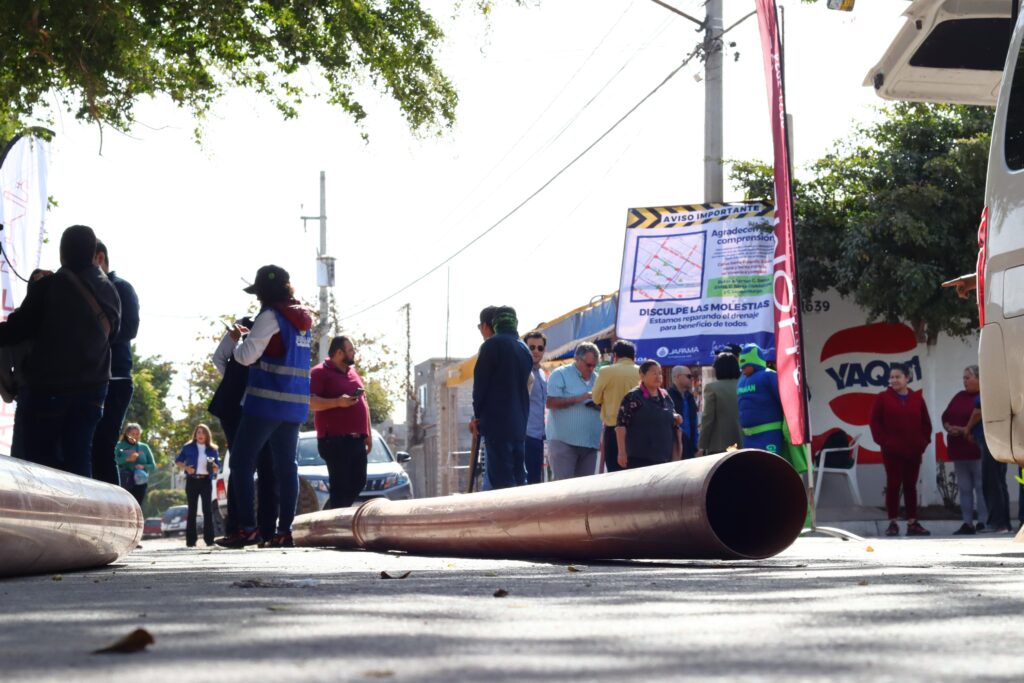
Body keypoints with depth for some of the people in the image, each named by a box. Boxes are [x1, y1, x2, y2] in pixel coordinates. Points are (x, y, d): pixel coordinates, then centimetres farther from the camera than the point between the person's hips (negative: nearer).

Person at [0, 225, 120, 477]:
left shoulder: (47, 286, -9)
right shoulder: (110, 292, 7)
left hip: (47, 385, -5)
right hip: (91, 388, 5)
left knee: (38, 461, 1)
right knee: (78, 460, 5)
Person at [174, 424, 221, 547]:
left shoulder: (212, 450, 11)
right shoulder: (188, 448, 7)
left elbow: (218, 469, 12)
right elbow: (178, 461, 12)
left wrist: (213, 465, -11)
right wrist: (186, 468, -7)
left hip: (206, 481, 1)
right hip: (192, 480, -1)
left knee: (208, 509, -5)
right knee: (192, 510, -1)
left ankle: (209, 539, -5)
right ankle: (190, 540, 0)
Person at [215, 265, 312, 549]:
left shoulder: (271, 316, -11)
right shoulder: (303, 318, 15)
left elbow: (247, 356, -14)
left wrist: (237, 340, 6)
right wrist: (252, 335, 21)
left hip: (266, 401, -8)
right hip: (296, 405, 8)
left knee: (241, 462, -2)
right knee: (286, 467, 7)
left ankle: (247, 528, -9)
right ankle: (285, 530, 3)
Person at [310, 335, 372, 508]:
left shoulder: (353, 373, 21)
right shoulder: (320, 372, -4)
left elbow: (363, 404, 26)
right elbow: (311, 402, -15)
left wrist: (368, 433, 20)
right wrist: (337, 402, -27)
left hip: (357, 440, 8)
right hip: (335, 440, -8)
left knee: (358, 483, 7)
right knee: (340, 485, -9)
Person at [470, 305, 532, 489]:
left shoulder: (492, 345, -7)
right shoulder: (524, 349, 14)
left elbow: (480, 382, -7)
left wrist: (478, 415, 5)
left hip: (496, 421, -7)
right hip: (519, 423, 7)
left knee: (501, 480, -9)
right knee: (518, 476, 10)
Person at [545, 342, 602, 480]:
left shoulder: (595, 379, 17)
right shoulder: (560, 375, -1)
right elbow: (550, 402, -13)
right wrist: (579, 398, -16)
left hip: (590, 443, 6)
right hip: (564, 441, -6)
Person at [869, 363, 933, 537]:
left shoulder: (917, 398, 7)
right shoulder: (883, 398, 0)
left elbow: (926, 423, 11)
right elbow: (875, 421, -2)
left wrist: (923, 441, 1)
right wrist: (883, 441, -10)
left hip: (913, 451, 3)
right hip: (892, 451, -3)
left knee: (911, 485, 7)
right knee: (893, 485, -2)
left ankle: (912, 523, 10)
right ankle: (892, 523, 2)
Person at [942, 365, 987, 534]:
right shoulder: (959, 397, 17)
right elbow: (946, 416, 21)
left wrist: (966, 430, -17)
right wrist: (948, 427, 0)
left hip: (977, 450, -8)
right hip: (959, 451, 8)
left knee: (981, 487, -7)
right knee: (964, 488, 9)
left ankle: (983, 523, -5)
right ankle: (967, 523, 13)